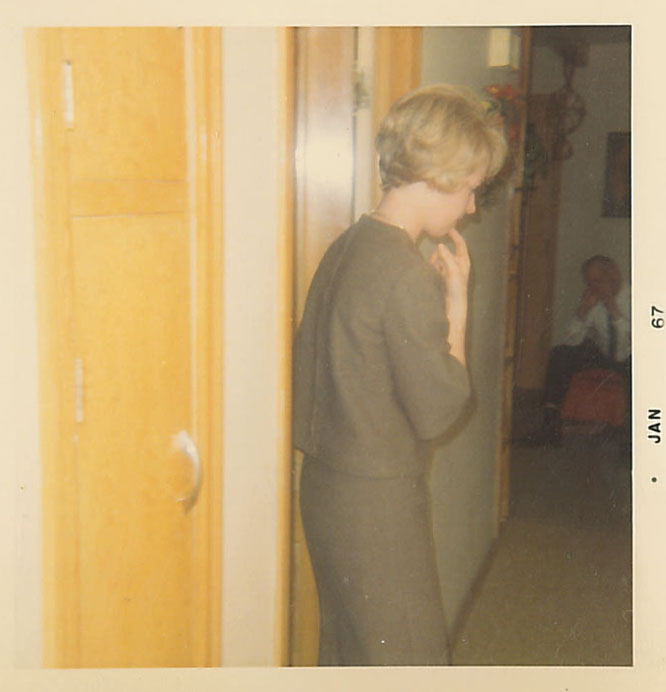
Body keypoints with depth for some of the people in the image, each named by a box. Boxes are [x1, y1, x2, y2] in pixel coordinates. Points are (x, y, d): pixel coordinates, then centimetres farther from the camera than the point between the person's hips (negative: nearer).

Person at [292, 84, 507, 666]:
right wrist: (458, 306, -9)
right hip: (378, 500, -9)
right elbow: (435, 411, -15)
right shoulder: (409, 277, -22)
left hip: (326, 485, 9)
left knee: (347, 653, 21)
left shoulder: (346, 248, 6)